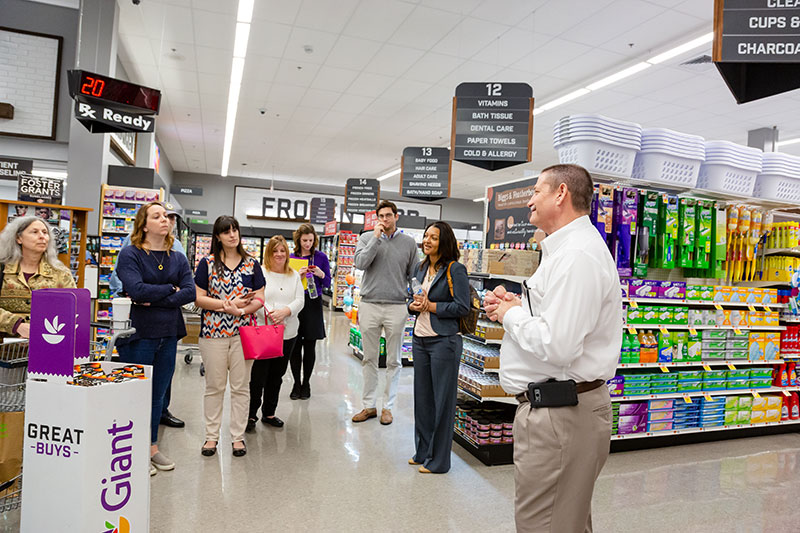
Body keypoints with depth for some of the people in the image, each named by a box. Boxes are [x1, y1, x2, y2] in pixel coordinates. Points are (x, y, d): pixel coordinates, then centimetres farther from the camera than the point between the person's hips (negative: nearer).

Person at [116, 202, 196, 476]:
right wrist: (170, 289, -8)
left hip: (168, 335, 5)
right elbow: (137, 290, -20)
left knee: (158, 396, 14)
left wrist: (154, 300, -14)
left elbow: (190, 292, -4)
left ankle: (153, 447, 28)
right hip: (138, 334, -4)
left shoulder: (178, 259, 9)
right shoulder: (130, 254, -5)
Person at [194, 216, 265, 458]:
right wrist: (228, 304, -13)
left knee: (240, 387, 7)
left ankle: (238, 436, 18)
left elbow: (259, 299, 3)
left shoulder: (251, 264, 6)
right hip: (213, 331, -1)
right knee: (214, 386, 8)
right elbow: (198, 299, -2)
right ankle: (212, 435, 21)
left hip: (243, 332, 1)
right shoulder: (207, 263, 3)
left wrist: (240, 310, -15)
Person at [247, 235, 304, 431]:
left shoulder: (294, 276, 12)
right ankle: (251, 414, 14)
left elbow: (300, 301, 4)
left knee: (277, 375, 13)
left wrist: (285, 311, -15)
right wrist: (268, 313, -23)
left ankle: (269, 413, 27)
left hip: (287, 334, 5)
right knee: (258, 375, -1)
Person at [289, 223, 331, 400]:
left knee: (310, 346, 4)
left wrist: (321, 274, -15)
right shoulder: (291, 257, 6)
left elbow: (327, 283, 5)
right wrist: (297, 275, -13)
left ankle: (306, 383, 17)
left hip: (313, 304, -1)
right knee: (295, 345, 3)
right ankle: (296, 383, 16)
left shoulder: (321, 257, 2)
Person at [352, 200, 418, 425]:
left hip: (396, 307, 0)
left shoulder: (409, 242, 6)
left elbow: (414, 275, 9)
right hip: (369, 305, 0)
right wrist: (376, 237, -10)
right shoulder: (367, 237, 6)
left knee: (393, 361, 7)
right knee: (369, 359, 9)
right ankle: (369, 405, 20)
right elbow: (360, 263, -10)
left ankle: (387, 406, 19)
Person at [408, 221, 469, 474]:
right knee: (422, 397, 14)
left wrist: (430, 306, -15)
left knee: (442, 400, 3)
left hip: (444, 341, -7)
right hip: (420, 339, 7)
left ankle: (438, 460, 16)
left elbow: (462, 307, -15)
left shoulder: (455, 270, -10)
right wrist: (414, 305, -3)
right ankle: (422, 452, 30)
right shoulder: (422, 268, 13)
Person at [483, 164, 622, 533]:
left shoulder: (577, 256, -20)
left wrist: (511, 314, -12)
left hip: (559, 415, -11)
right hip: (554, 408, 11)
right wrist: (517, 306, 9)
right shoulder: (568, 248, 17)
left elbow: (557, 346, -28)